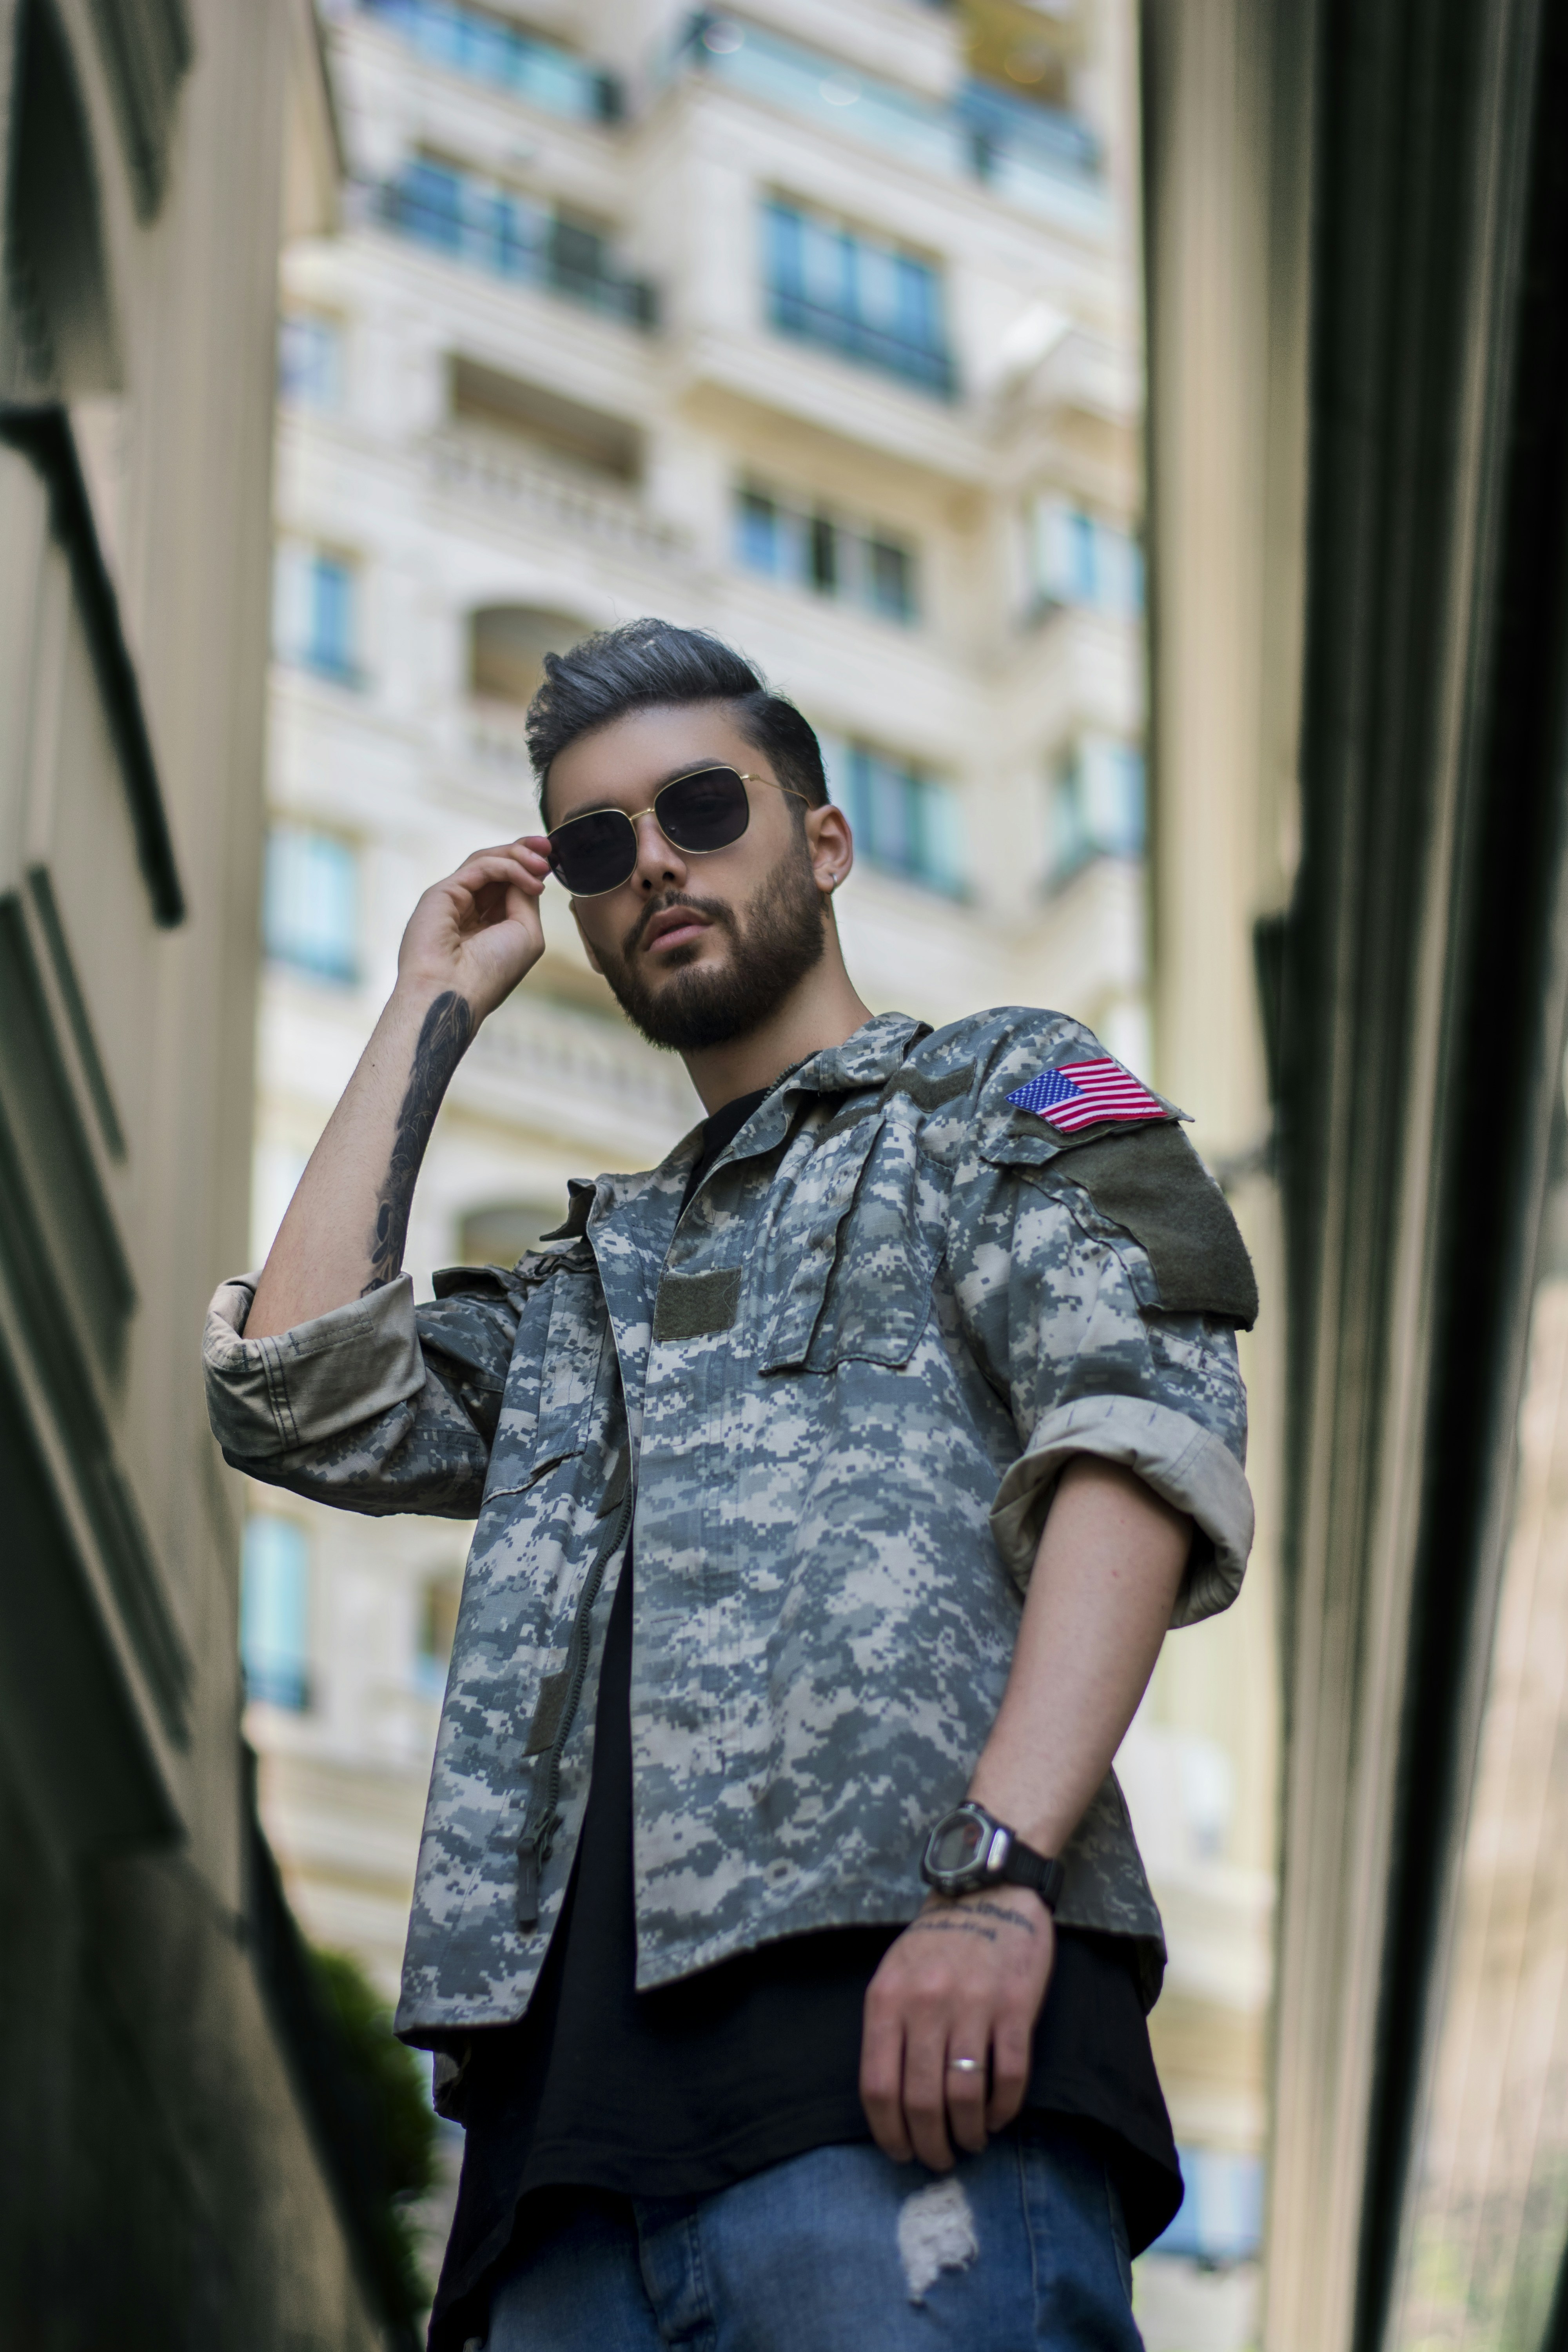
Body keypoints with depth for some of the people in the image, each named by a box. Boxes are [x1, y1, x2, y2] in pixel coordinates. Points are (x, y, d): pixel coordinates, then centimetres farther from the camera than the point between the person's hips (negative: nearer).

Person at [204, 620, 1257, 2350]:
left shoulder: (1003, 1099, 16)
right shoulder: (597, 1278, 34)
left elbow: (1144, 1430, -3)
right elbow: (302, 1396, 17)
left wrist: (994, 1871, -19)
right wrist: (430, 1010, 27)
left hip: (903, 2042, -6)